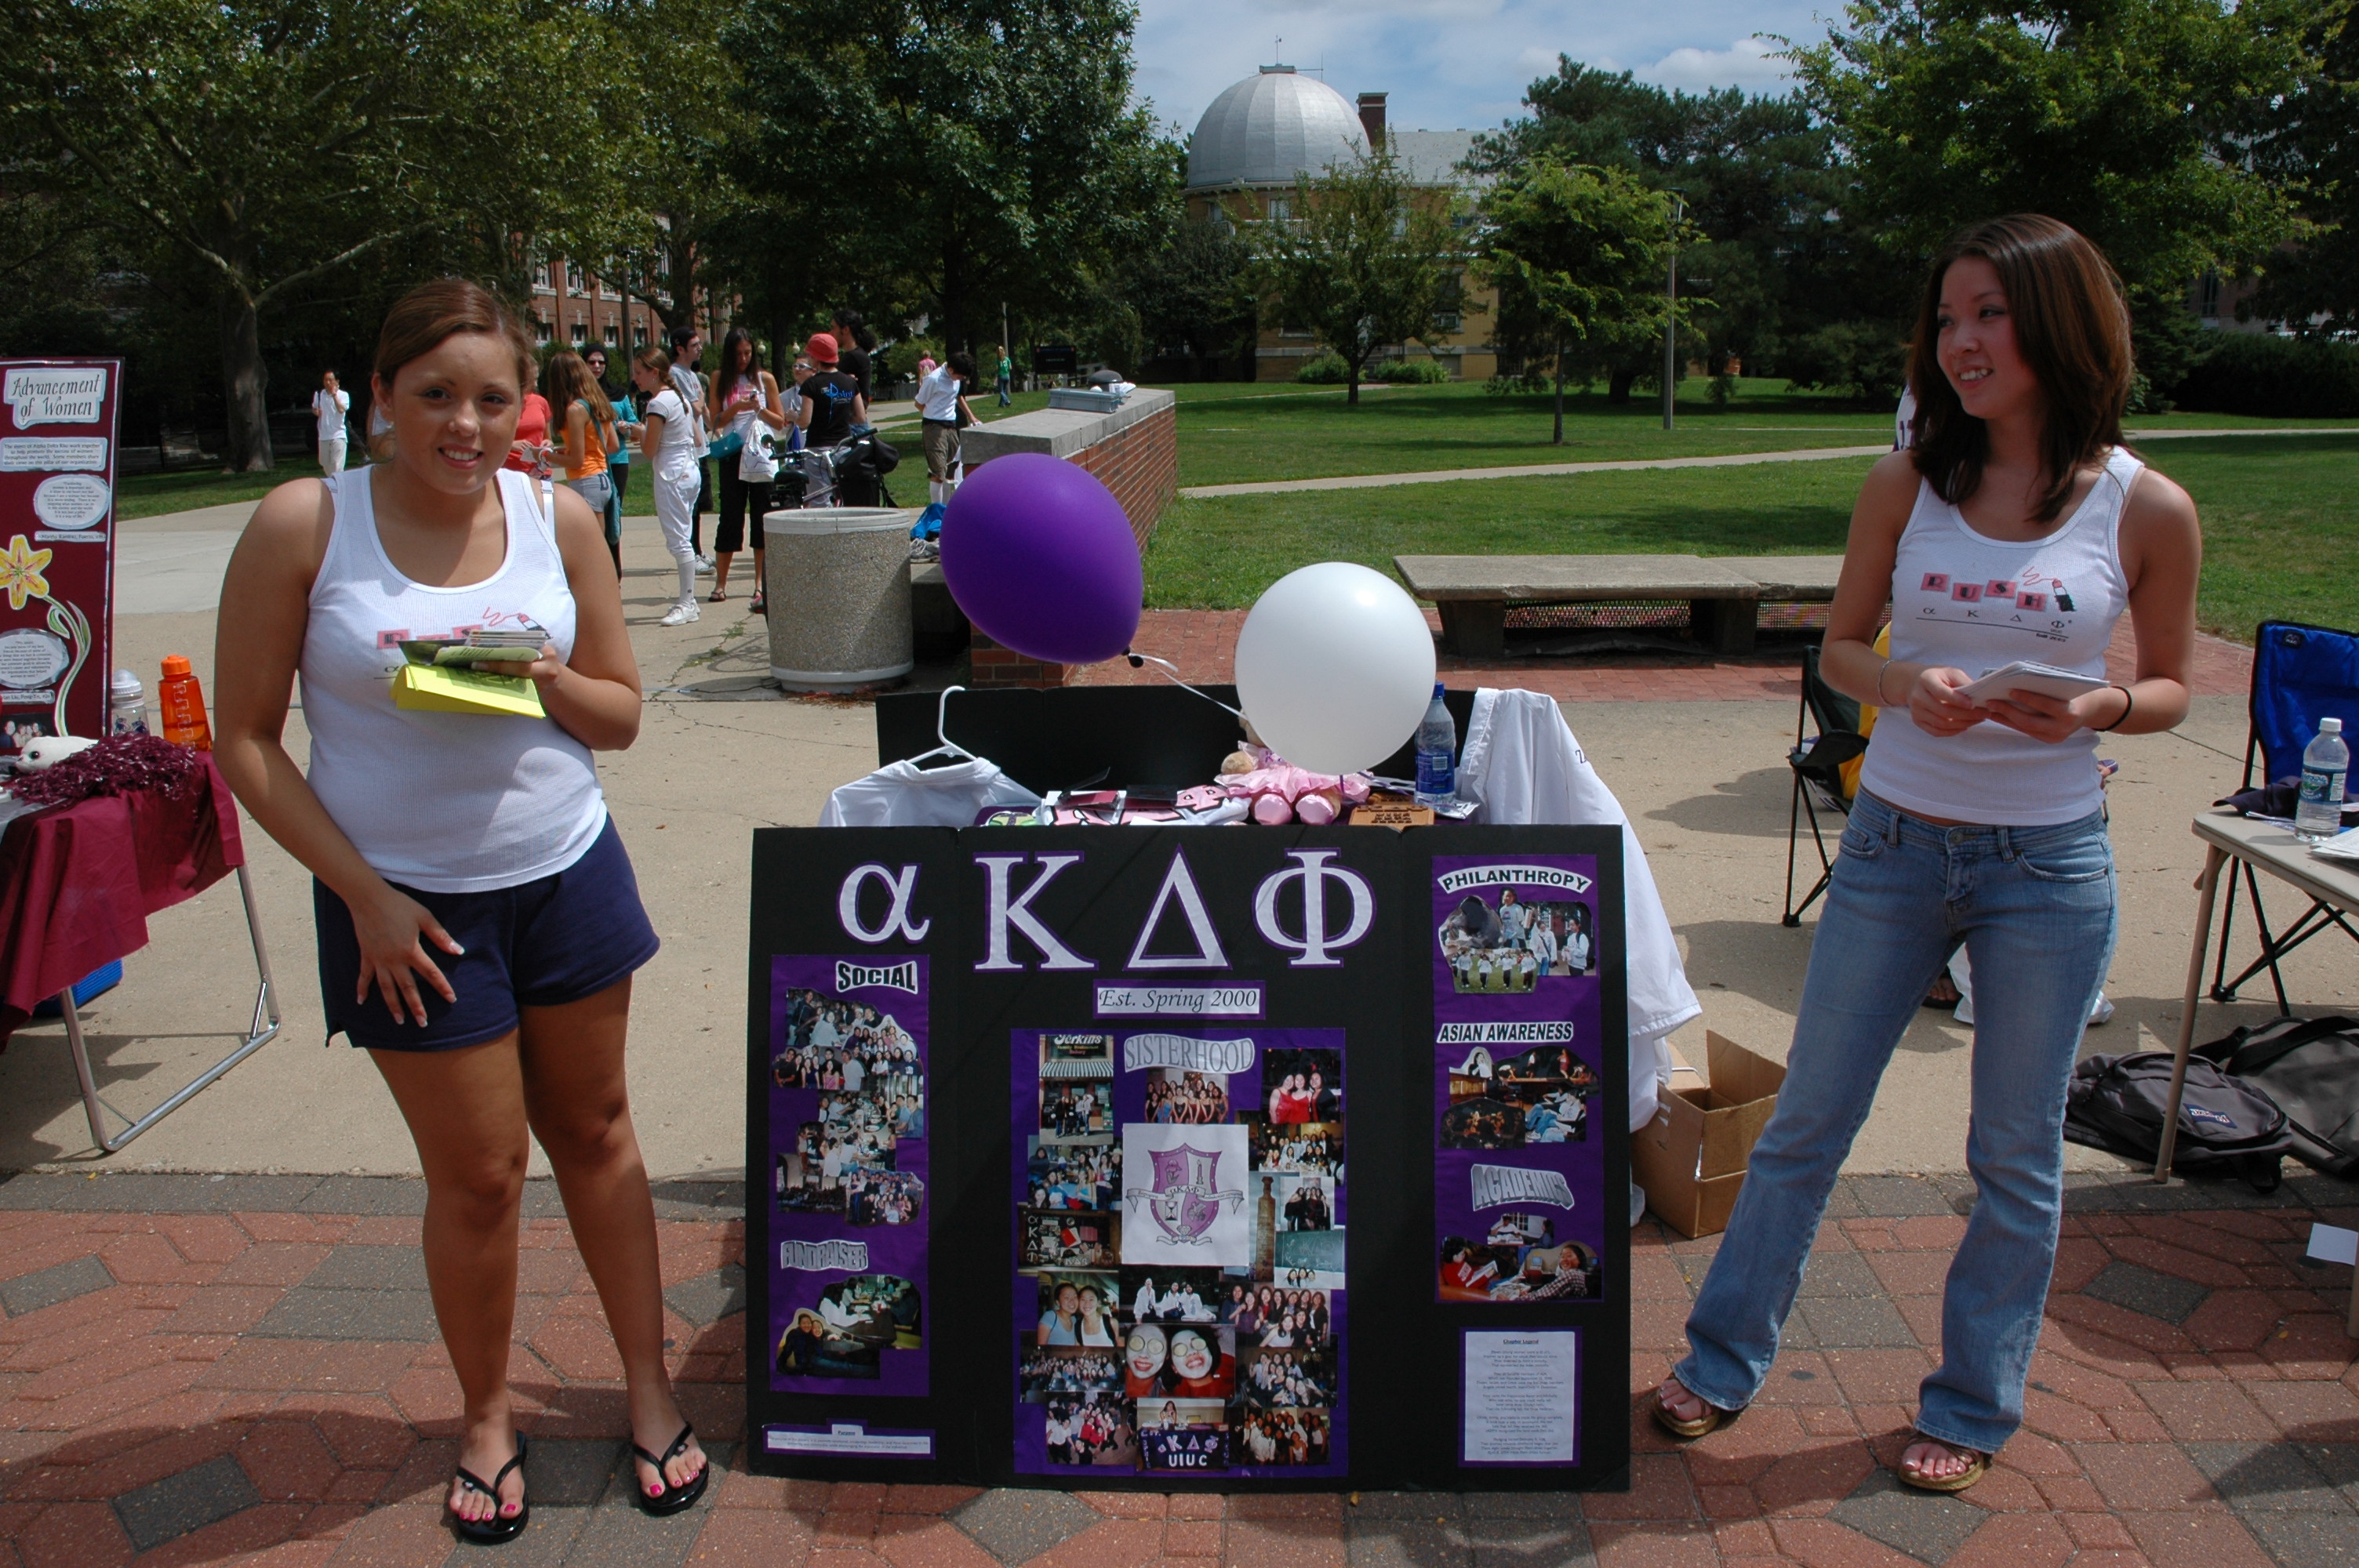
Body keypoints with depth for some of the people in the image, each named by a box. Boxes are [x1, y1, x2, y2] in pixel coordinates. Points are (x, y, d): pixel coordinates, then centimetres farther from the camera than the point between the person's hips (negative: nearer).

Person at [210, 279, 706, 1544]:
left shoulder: (558, 519, -3)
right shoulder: (305, 524, -12)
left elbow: (621, 714, 5)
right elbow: (245, 739, -8)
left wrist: (548, 681, -18)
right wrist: (362, 894, -13)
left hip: (567, 873, 3)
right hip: (409, 902, -3)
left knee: (594, 1130, 14)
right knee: (478, 1174, 7)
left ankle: (648, 1383, 31)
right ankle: (486, 1413, 31)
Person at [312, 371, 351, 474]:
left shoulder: (343, 395, -4)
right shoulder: (319, 394, 8)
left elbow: (341, 409, -20)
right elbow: (314, 408, 24)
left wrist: (334, 394, -19)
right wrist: (316, 412, 1)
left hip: (338, 435, -5)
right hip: (324, 436, 5)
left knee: (337, 467, -14)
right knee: (325, 465, 15)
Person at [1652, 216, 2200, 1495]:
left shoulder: (2147, 509, -6)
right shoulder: (1907, 484, -2)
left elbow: (2171, 686, 4)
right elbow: (1840, 647, 6)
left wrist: (2094, 708, -18)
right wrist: (1908, 687, -16)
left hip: (2048, 865, -1)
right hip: (1894, 846, 1)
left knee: (2016, 1156, 11)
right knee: (1805, 1121, 10)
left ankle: (1973, 1405, 32)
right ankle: (1723, 1361, 29)